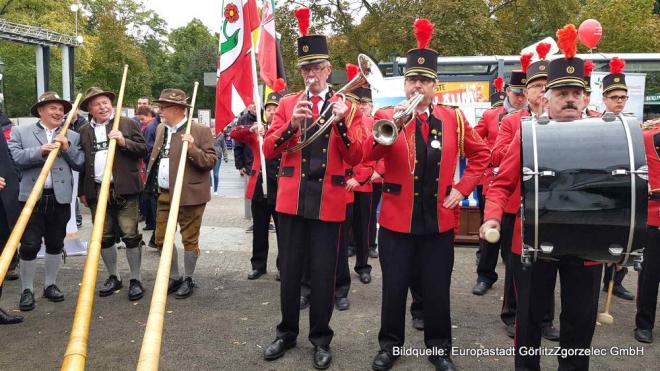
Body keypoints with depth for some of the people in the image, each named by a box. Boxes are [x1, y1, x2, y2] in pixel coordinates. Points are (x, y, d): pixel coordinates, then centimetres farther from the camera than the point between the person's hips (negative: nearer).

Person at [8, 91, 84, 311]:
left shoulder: (72, 137, 11)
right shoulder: (20, 133, 6)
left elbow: (80, 164, 5)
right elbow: (13, 157, -7)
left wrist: (67, 148, -10)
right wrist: (40, 151, -19)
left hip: (60, 198, 2)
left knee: (55, 244, 11)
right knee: (29, 245, 1)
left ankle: (50, 284, 26)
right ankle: (27, 290, 14)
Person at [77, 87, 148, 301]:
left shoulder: (127, 124, 4)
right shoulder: (84, 132, 12)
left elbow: (143, 150, 0)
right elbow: (81, 163, 14)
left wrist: (124, 142, -16)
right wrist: (82, 191, 11)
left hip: (125, 190, -3)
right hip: (96, 192, 4)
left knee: (130, 235, -1)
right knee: (104, 237, 11)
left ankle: (136, 280, 9)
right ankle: (113, 277, 26)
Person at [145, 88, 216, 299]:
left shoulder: (200, 131, -9)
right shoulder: (161, 129, 12)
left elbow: (211, 161, -12)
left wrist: (192, 149, -26)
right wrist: (151, 183, 12)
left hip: (189, 194, -7)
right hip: (164, 195, 7)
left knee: (189, 239, 5)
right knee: (162, 238, 12)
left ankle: (188, 279, 22)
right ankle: (174, 277, 29)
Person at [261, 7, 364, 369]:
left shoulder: (346, 107, 4)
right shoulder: (287, 103, 8)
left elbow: (355, 158, -4)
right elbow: (269, 150, 0)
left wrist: (341, 123, -20)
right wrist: (291, 125, -17)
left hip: (329, 201, -1)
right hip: (291, 199, 2)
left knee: (324, 272, 5)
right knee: (289, 270, 11)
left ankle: (321, 339, 22)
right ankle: (287, 333, 28)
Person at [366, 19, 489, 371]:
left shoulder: (453, 118, 3)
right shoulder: (387, 115, -3)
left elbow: (480, 154, 12)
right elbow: (370, 154, -19)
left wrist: (462, 188, 2)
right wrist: (393, 124, -33)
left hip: (439, 221, 2)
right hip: (396, 220, -1)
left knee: (437, 289, 12)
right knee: (394, 288, 9)